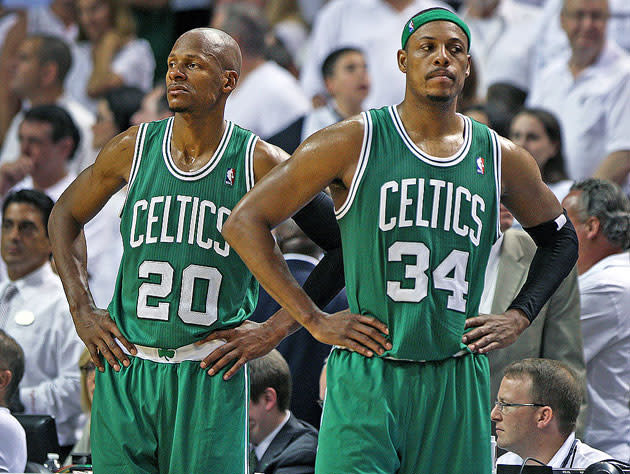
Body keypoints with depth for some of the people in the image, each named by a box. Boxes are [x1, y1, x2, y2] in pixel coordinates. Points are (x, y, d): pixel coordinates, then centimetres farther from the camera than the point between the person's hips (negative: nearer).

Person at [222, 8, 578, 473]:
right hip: (366, 383, -3)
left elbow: (561, 240, 28)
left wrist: (518, 317, 12)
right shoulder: (354, 142, -1)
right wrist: (313, 320, -5)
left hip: (456, 383, 3)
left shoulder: (501, 159, 10)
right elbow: (245, 222, 0)